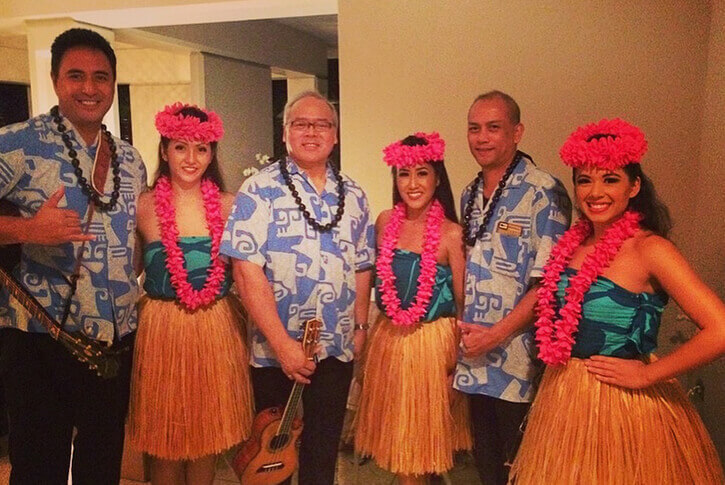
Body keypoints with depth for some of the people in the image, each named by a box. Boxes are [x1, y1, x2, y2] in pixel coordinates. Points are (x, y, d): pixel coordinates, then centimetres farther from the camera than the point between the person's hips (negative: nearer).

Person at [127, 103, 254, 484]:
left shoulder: (228, 206, 1)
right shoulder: (143, 206, -3)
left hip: (218, 330, 2)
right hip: (161, 329, -1)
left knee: (207, 432, 14)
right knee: (164, 440, 11)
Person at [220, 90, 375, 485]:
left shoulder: (353, 196, 7)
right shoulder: (260, 191, -8)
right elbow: (247, 268, -16)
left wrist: (361, 325, 7)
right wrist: (281, 343, -19)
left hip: (338, 348, 4)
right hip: (274, 349, -3)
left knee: (324, 446, 17)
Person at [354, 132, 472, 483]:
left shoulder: (451, 233, -13)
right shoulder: (385, 222, 0)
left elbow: (464, 304, -8)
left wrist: (458, 361, -5)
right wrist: (367, 338, 9)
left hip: (434, 342, -4)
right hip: (387, 338, 4)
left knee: (422, 438, 11)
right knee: (394, 435, 17)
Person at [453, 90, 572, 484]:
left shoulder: (543, 193, -13)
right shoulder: (470, 195, 9)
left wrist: (494, 335, -18)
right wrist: (463, 330, 7)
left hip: (518, 361, -6)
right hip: (475, 360, 6)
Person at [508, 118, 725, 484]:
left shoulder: (650, 249, -17)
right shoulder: (573, 243, 2)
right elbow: (547, 299, 17)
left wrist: (647, 374, -18)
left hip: (625, 402, -6)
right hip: (565, 397, 6)